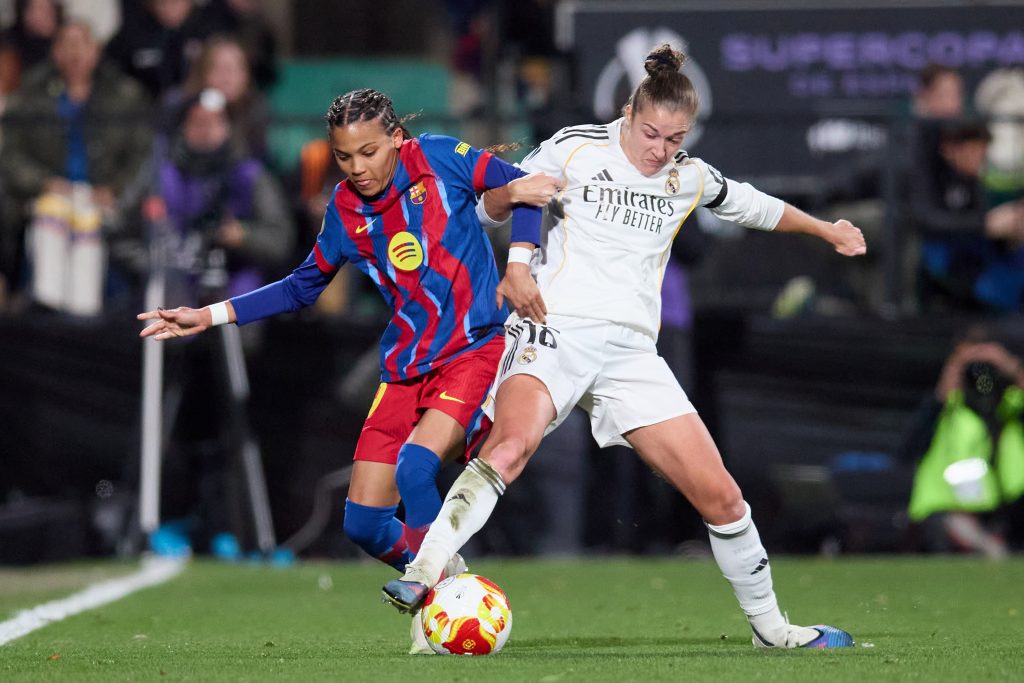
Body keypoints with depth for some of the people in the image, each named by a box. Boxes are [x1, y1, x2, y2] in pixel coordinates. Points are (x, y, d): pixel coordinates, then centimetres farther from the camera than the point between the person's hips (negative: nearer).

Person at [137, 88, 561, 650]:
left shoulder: (441, 160, -8)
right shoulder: (344, 213, 3)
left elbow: (524, 184, 1)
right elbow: (301, 288, 17)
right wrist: (209, 316, 13)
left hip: (475, 349, -5)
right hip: (406, 368, 5)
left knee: (416, 467, -30)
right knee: (364, 524, -2)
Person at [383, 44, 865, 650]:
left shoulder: (691, 179, 14)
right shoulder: (576, 149, 2)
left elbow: (757, 207, 33)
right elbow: (497, 202, 11)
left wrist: (828, 230, 43)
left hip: (631, 351, 4)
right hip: (558, 329, -4)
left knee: (720, 496, 0)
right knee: (511, 445, -36)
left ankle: (770, 627, 20)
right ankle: (423, 576, -42)